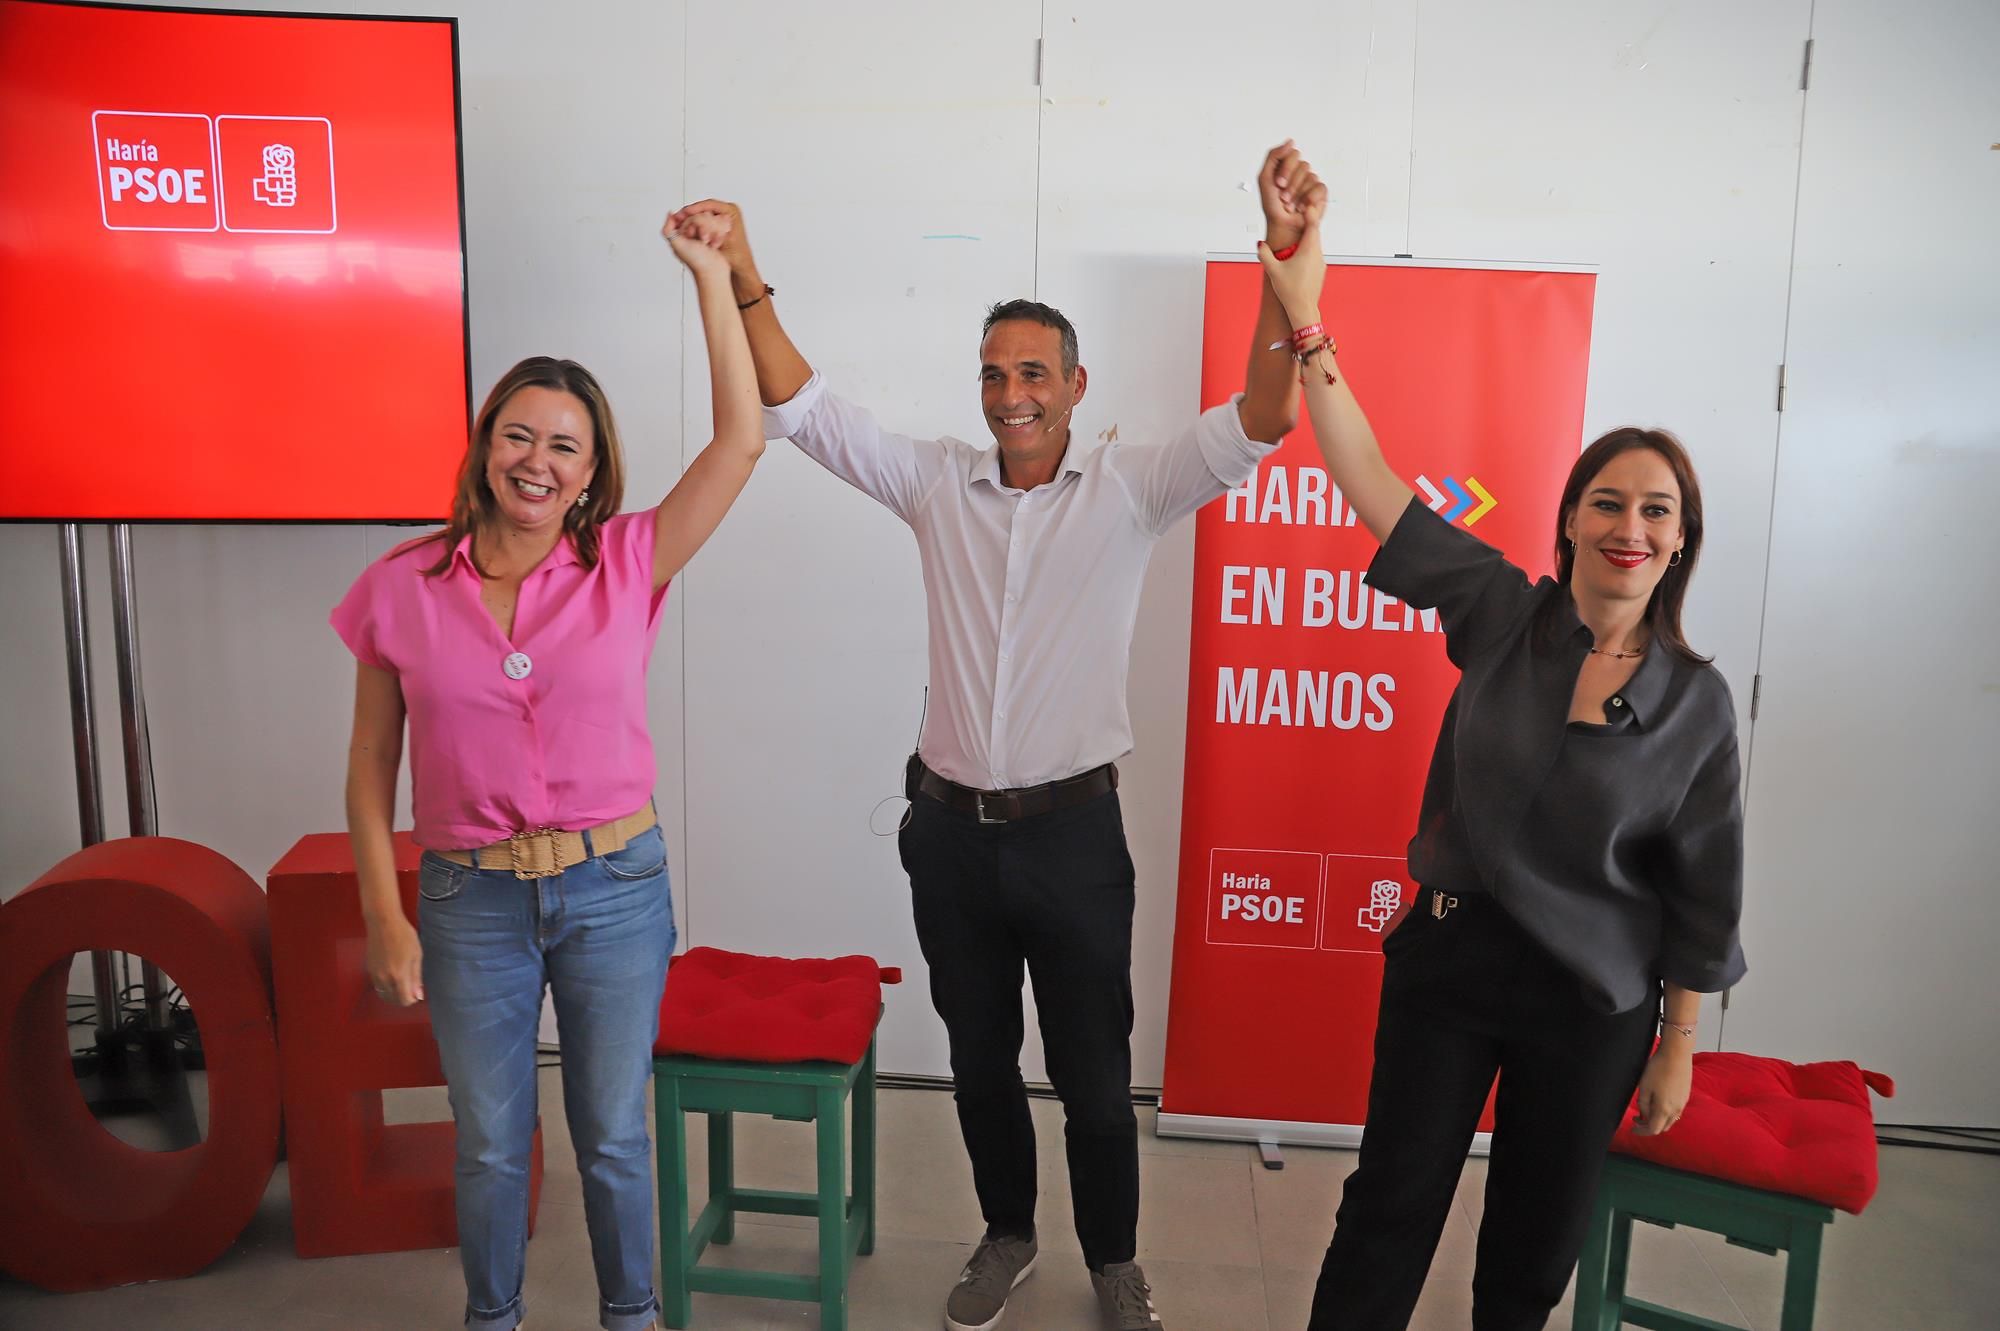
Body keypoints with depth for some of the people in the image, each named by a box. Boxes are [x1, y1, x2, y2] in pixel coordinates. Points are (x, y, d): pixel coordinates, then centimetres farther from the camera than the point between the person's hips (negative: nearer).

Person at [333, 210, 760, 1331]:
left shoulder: (626, 567, -6)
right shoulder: (403, 589, -4)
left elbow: (741, 438, -13)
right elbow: (372, 765, 3)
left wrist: (712, 277, -14)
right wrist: (386, 918, 0)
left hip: (615, 888, 0)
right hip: (471, 899, 1)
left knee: (614, 1133, 15)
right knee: (491, 1141, 17)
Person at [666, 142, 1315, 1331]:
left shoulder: (1128, 491, -6)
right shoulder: (938, 483, 1)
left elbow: (1259, 423, -18)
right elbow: (801, 406, -1)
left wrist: (1286, 262, -30)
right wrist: (743, 277, -12)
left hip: (1073, 831, -2)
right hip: (950, 829, 3)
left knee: (1095, 1074, 12)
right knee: (980, 1060, 20)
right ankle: (1008, 1234, 43)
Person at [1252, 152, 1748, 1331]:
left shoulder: (1697, 699, -7)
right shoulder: (1501, 616, -9)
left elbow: (1702, 895, -1)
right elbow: (1371, 482, -15)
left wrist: (1678, 1047, 2)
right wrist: (1307, 319, -22)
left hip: (1592, 1007, 1)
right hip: (1447, 961, 0)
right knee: (1392, 1206, 10)